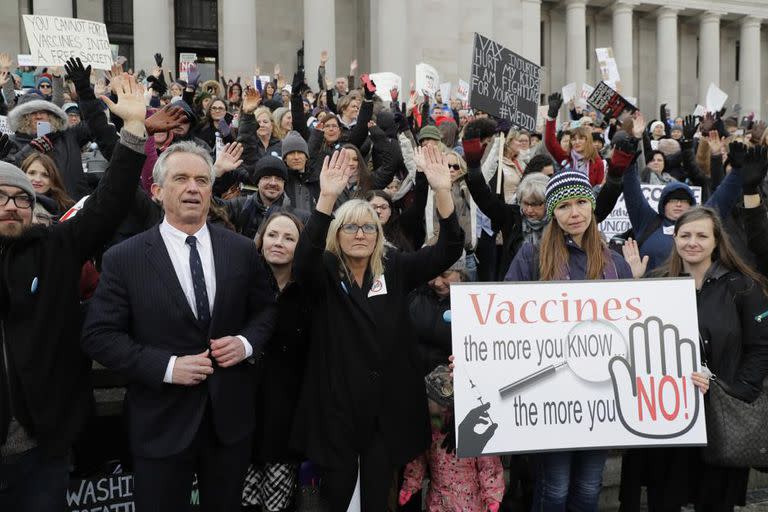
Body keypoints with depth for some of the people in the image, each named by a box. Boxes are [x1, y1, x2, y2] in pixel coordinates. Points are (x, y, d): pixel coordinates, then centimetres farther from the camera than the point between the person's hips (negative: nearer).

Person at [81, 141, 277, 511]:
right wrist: (166, 367, -19)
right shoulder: (123, 258, -7)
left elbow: (265, 309, 11)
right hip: (162, 422, -2)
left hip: (231, 415, 3)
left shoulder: (242, 250, 1)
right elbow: (99, 336, -9)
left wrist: (247, 342, -10)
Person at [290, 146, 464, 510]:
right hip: (336, 405, -2)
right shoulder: (324, 273, -4)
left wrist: (442, 192, -22)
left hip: (388, 405, 2)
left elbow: (448, 251, -7)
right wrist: (327, 198, -38)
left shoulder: (395, 269, 3)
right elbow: (302, 260, -26)